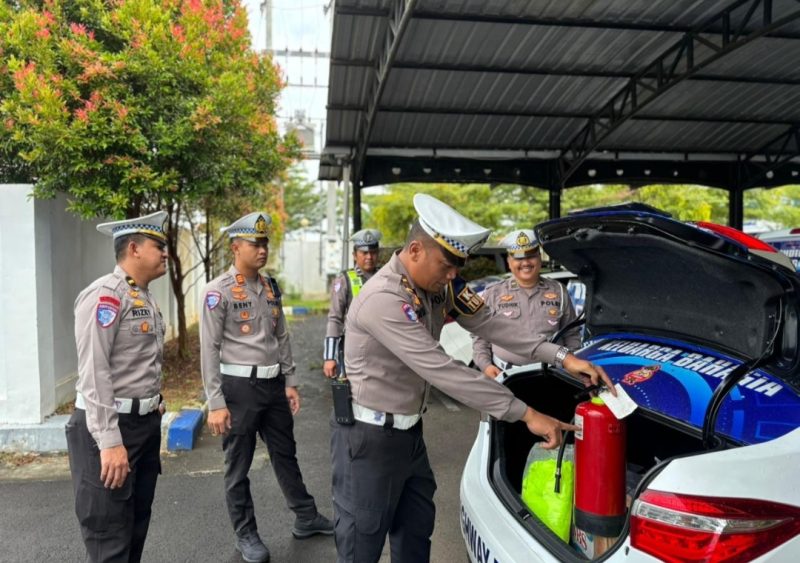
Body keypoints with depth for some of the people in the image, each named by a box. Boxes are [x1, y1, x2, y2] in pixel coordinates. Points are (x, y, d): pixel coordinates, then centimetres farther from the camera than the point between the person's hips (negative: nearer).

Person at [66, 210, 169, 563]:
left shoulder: (145, 298, 12)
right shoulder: (105, 295, -16)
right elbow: (93, 373, -21)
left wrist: (153, 405, 16)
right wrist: (109, 441, -23)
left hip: (146, 424, 9)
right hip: (111, 427, -9)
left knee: (136, 530, 19)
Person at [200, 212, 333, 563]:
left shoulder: (270, 287, 7)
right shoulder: (218, 291, -12)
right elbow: (209, 350, -13)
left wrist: (290, 382, 9)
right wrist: (216, 404, -15)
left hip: (273, 384, 6)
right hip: (239, 387, -6)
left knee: (285, 455, 19)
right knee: (239, 465, 11)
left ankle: (306, 518, 36)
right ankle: (246, 534, 29)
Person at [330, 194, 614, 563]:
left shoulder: (439, 285, -2)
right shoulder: (383, 299, -29)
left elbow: (488, 323, -2)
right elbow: (442, 371, -33)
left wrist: (560, 357, -12)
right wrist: (525, 414, -30)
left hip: (409, 430, 8)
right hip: (369, 435, -8)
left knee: (416, 529, 20)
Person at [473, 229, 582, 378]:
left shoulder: (558, 291, 14)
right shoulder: (493, 294, 9)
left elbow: (572, 334, 18)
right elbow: (480, 336, 10)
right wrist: (485, 365, -4)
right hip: (503, 375, -1)